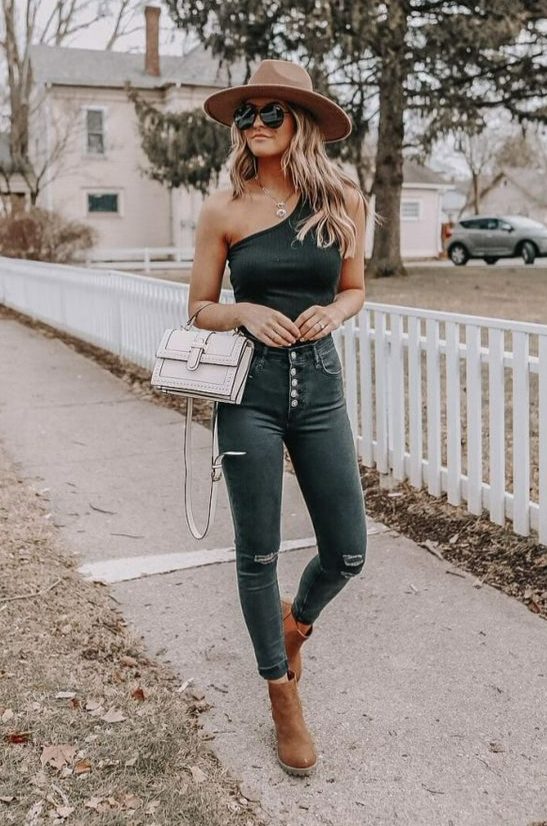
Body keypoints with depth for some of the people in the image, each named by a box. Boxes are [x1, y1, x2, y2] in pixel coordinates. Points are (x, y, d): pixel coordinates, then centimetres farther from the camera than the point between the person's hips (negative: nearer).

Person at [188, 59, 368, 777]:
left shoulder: (343, 200, 1)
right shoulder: (223, 210, -3)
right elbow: (200, 309, 5)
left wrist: (331, 313, -10)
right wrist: (247, 312, -16)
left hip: (320, 382, 2)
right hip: (250, 387, -2)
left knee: (347, 553, 6)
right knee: (258, 555, 6)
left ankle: (297, 620, 42)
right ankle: (283, 694, 28)